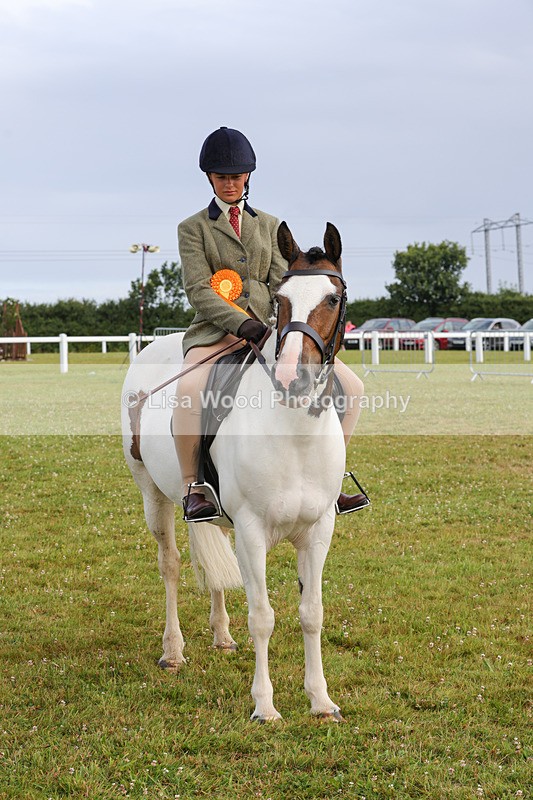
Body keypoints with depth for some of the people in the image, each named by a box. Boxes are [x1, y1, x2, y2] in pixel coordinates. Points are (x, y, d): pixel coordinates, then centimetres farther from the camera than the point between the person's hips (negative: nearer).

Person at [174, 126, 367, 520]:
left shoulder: (269, 225, 18)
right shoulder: (193, 228, 6)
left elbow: (281, 282, 9)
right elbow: (199, 290, -6)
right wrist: (242, 324, -21)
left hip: (270, 327, 4)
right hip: (216, 330, -4)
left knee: (350, 386, -10)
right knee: (190, 388, -38)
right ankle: (192, 486, -23)